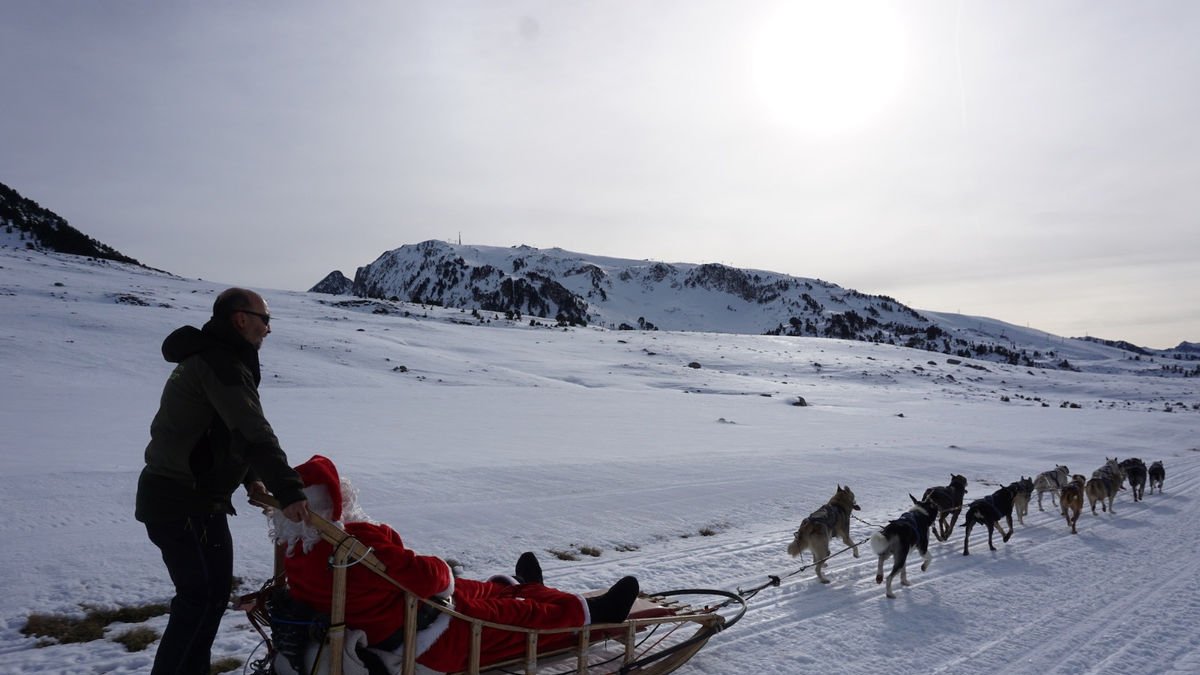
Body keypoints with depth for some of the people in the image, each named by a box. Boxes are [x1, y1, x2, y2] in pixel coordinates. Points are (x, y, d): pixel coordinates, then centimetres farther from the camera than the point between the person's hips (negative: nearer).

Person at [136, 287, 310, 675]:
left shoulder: (212, 357, 15)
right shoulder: (222, 363, -19)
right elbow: (253, 432, -30)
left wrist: (250, 478, 13)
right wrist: (288, 490, -35)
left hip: (194, 499, 10)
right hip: (184, 504, -10)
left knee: (212, 591, 17)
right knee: (202, 596, -5)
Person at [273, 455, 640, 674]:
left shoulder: (294, 553, -7)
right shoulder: (360, 541, -35)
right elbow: (426, 576, -32)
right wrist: (442, 570, -8)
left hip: (375, 635, 9)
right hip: (435, 641, -9)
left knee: (481, 590, 31)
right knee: (522, 615, 11)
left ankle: (520, 586, 61)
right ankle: (591, 612, 31)